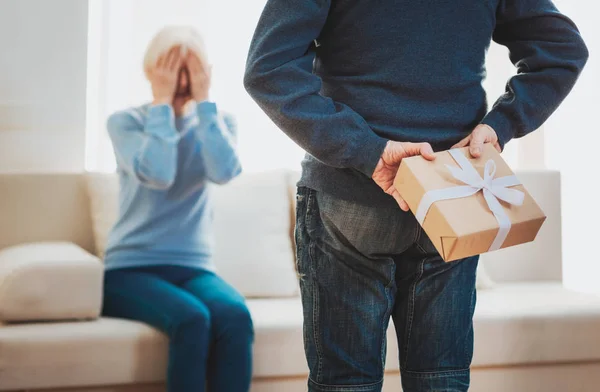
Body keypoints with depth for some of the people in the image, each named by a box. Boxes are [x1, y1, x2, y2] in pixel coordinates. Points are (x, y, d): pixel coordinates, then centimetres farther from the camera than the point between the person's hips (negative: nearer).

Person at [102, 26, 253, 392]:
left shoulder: (218, 122, 9)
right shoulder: (125, 121, 1)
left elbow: (224, 171, -14)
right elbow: (158, 174, -19)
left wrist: (203, 100, -10)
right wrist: (163, 101, -11)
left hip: (193, 267, 3)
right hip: (131, 267, -2)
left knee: (235, 316, -31)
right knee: (191, 319, -33)